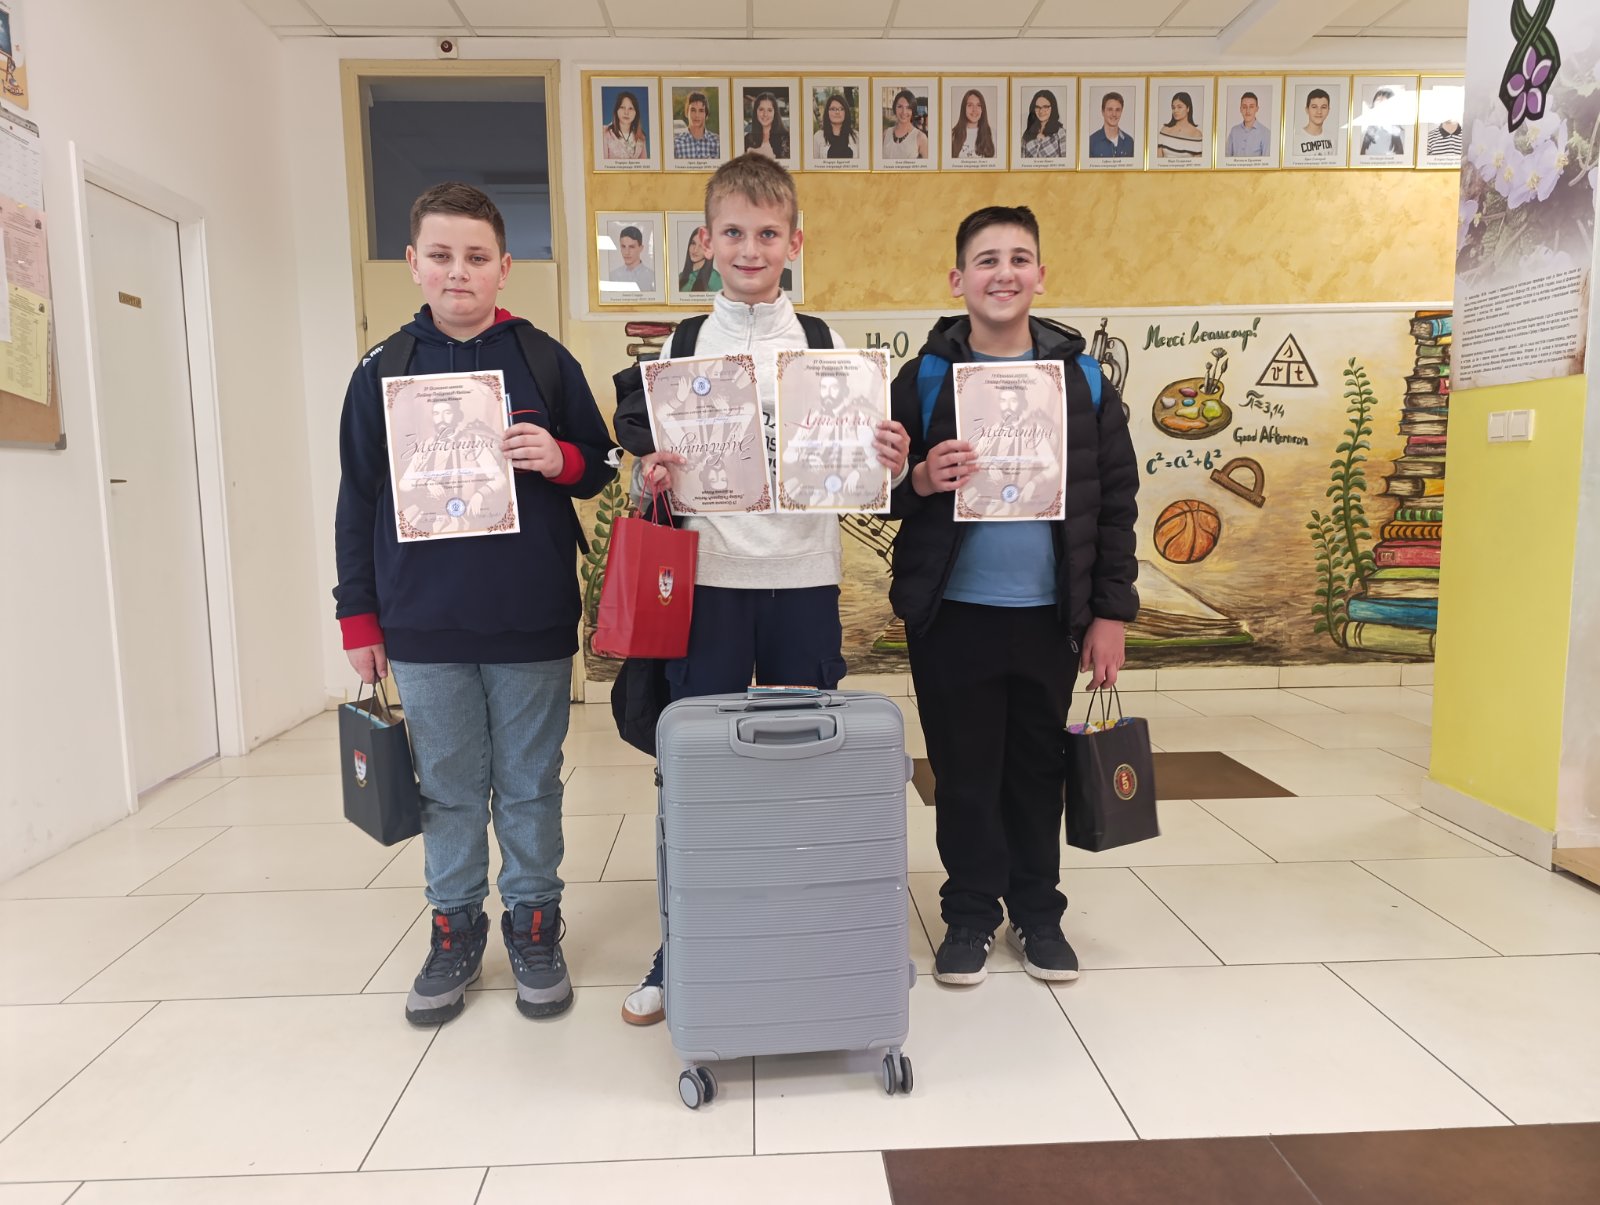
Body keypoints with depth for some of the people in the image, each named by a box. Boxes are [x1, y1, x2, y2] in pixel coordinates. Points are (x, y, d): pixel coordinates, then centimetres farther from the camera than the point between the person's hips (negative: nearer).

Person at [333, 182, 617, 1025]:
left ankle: (534, 924, 27)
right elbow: (357, 501, 7)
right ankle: (455, 929, 30)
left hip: (531, 620, -1)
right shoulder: (383, 370, 4)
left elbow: (599, 465, 7)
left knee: (530, 784, 11)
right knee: (448, 788, 13)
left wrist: (560, 459, -16)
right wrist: (358, 619, 5)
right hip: (424, 624, 1)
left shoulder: (544, 360, 1)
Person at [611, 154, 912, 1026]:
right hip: (708, 577, 0)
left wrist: (891, 461, -13)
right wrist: (652, 473, -13)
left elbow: (858, 466, 8)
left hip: (804, 576, 1)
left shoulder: (826, 343, 7)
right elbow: (643, 445, 9)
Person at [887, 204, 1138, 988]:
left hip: (1049, 616, 1)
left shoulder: (1080, 378, 2)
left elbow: (1116, 500, 2)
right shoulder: (924, 378, -1)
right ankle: (970, 914, 26)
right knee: (964, 773, 9)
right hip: (953, 615, -1)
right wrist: (921, 480, -21)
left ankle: (1038, 911, 30)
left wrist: (1111, 612, -1)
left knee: (1037, 770, 13)